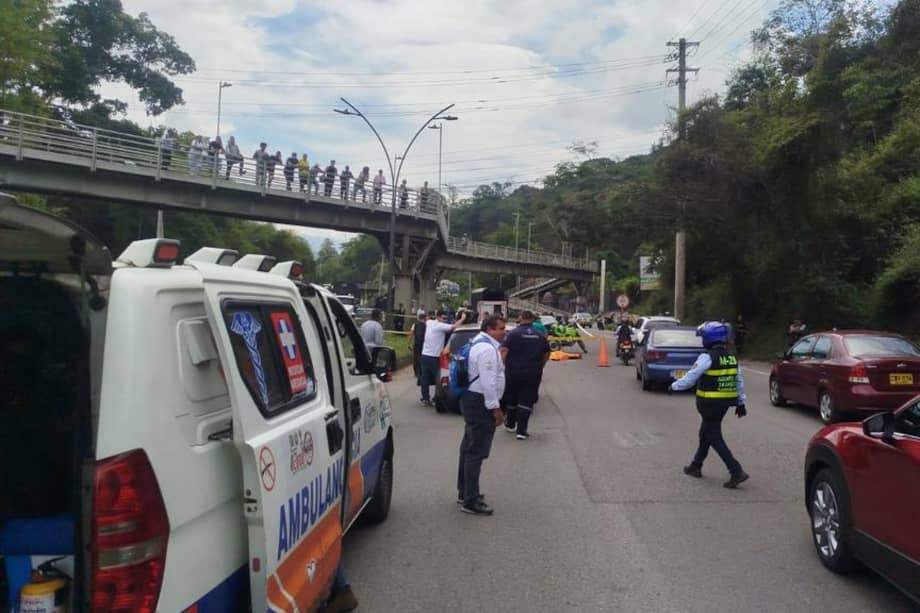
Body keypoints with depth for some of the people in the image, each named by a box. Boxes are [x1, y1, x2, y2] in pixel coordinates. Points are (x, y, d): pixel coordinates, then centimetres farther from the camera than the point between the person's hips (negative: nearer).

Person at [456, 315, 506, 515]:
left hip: (472, 399, 11)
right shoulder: (487, 349, -18)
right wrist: (495, 408, -20)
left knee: (469, 448, 18)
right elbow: (488, 382, -22)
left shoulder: (480, 344, 16)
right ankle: (470, 501, -3)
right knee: (477, 452, -7)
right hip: (480, 402, -11)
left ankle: (464, 493, 30)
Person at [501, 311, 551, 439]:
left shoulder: (513, 333, -6)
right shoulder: (541, 336, 8)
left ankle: (510, 425, 32)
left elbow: (504, 351, -15)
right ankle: (521, 431, -5)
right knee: (526, 401, 2)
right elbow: (546, 354, 17)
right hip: (533, 374, 2)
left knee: (511, 400, 16)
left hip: (513, 372, -2)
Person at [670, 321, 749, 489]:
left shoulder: (707, 358, -16)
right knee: (706, 433, 20)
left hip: (710, 404, -8)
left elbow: (690, 378, -12)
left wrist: (674, 387, 1)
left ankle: (737, 472, -8)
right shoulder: (732, 358, 7)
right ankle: (696, 466, 31)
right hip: (725, 403, 8)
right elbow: (739, 382, 10)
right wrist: (741, 402, 17)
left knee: (714, 437, -1)